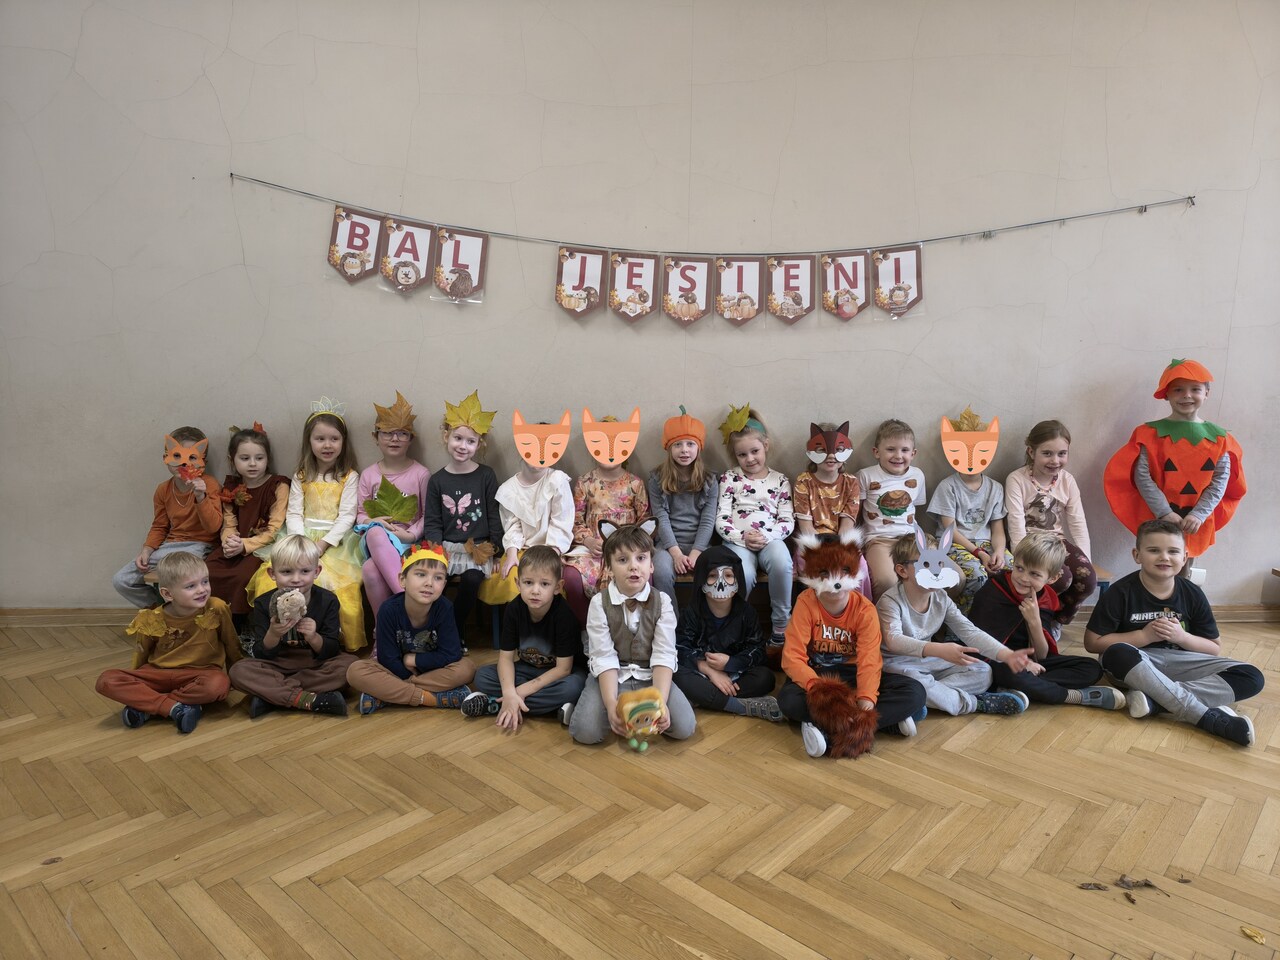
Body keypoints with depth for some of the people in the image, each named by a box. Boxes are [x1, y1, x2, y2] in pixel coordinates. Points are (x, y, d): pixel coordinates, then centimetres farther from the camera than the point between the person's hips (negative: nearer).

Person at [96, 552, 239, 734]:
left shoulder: (217, 609, -17)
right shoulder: (151, 621, -11)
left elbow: (232, 645, 0)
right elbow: (141, 656, 9)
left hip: (199, 673, -1)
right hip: (158, 673, 2)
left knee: (219, 685, -37)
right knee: (106, 680, -22)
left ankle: (144, 706, -19)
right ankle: (175, 707, -28)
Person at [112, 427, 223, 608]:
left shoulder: (209, 485, -11)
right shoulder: (163, 490, 6)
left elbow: (213, 527, -19)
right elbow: (159, 527, 15)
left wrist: (200, 497, -32)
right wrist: (146, 551, -2)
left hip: (198, 547, -6)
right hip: (170, 546, 6)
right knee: (121, 581, -2)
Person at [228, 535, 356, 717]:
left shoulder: (327, 600, -8)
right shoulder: (264, 604, -6)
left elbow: (332, 651, -11)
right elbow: (261, 655, -9)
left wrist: (313, 638, -33)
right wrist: (273, 634, -31)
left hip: (317, 665, 0)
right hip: (278, 666, 0)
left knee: (349, 663, -29)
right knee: (238, 670, -25)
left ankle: (269, 696, -26)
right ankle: (308, 700, -32)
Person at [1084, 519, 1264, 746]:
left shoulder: (1193, 595, -1)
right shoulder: (1121, 592, -12)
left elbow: (1214, 649, 7)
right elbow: (1092, 642, -11)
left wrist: (1182, 636, -14)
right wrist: (1144, 635, -17)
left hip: (1177, 662, 4)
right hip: (1134, 664, -4)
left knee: (1251, 677, -14)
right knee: (1117, 653, -39)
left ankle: (1153, 700, -30)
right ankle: (1208, 717, -34)